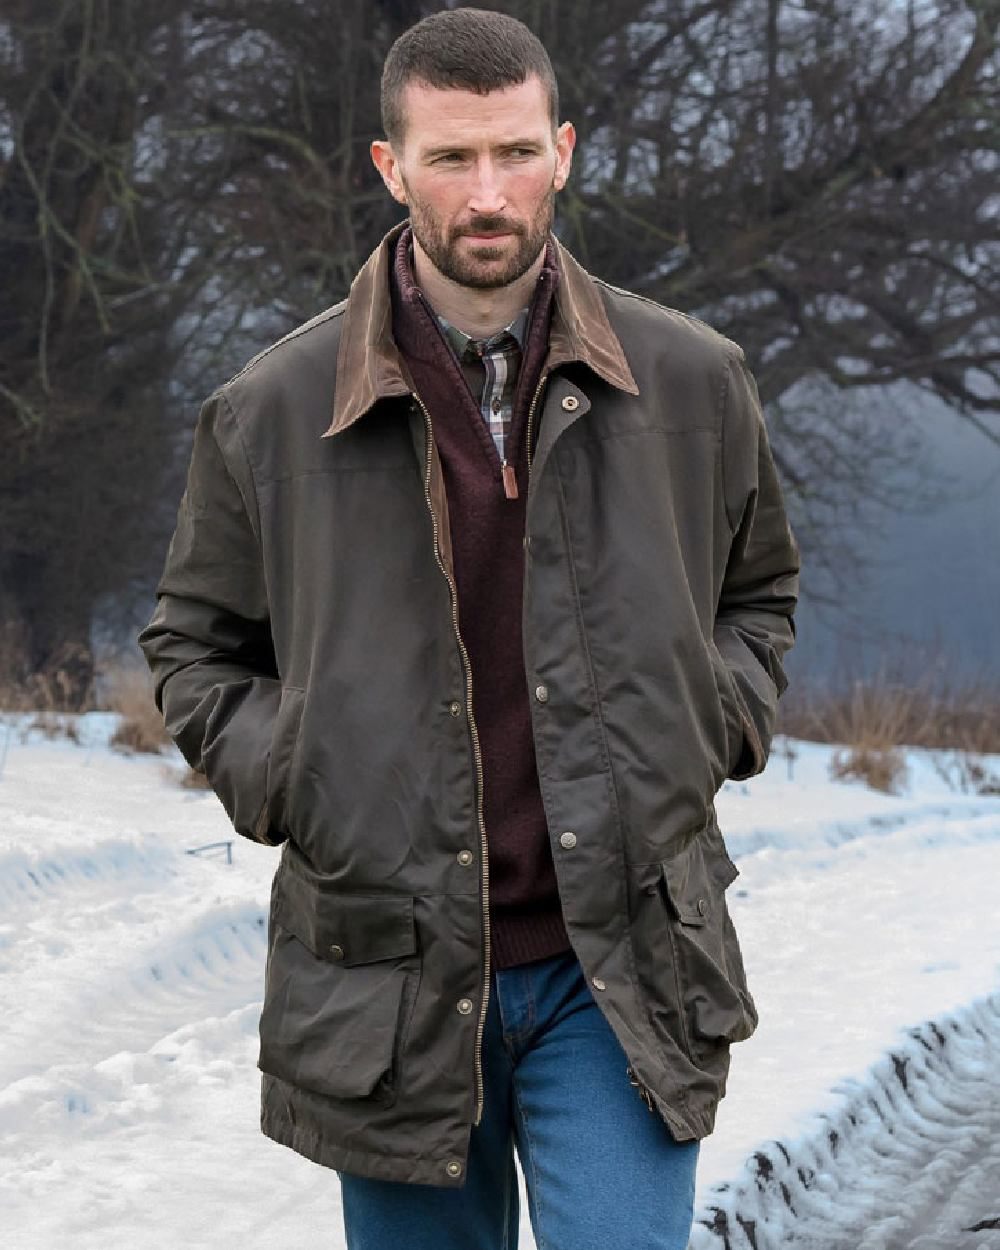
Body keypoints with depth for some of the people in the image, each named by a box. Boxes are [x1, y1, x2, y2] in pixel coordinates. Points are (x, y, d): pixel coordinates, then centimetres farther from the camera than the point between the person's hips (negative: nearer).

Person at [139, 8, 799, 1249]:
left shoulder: (692, 385, 3)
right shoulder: (273, 412, 0)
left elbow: (759, 591, 20)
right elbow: (194, 644, 13)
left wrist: (711, 725, 2)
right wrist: (282, 781, -3)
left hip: (617, 971, 0)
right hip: (388, 987, 1)